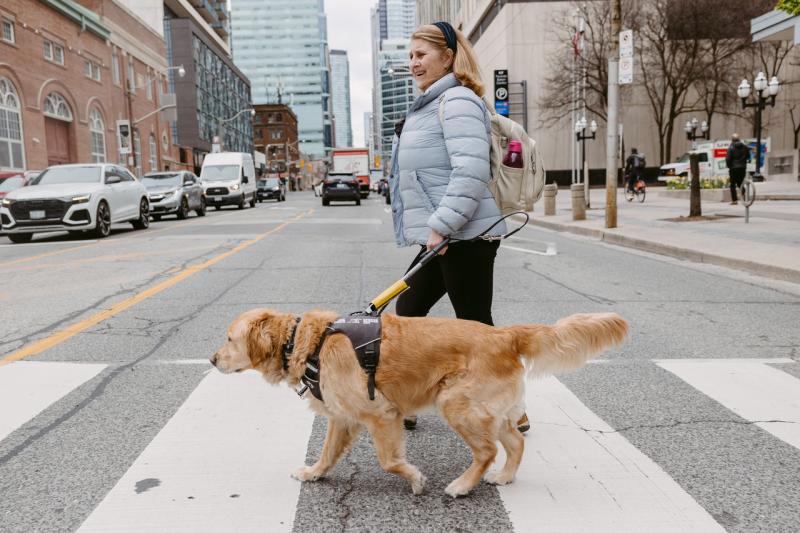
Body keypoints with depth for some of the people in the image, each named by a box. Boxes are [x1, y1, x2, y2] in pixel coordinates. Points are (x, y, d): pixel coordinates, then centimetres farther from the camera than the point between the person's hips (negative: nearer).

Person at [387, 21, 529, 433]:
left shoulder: (457, 101, -11)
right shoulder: (430, 105, 20)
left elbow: (471, 171, -24)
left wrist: (441, 225, -24)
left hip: (464, 237, -10)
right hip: (441, 238, 10)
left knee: (474, 324, 0)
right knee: (408, 310, 12)